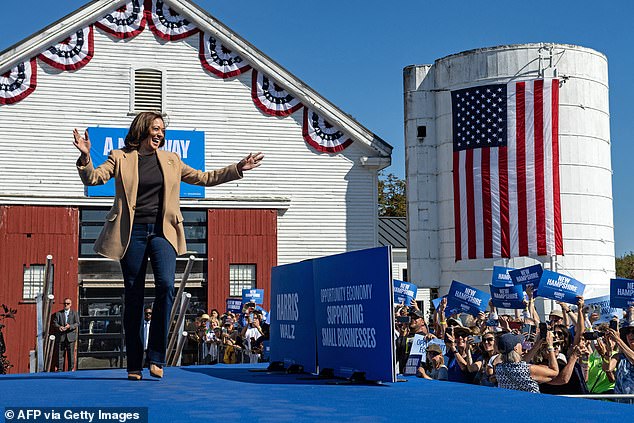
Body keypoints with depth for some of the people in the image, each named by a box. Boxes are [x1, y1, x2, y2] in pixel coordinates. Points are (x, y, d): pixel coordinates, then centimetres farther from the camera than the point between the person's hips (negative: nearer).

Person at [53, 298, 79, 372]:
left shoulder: (74, 313, 9)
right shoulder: (58, 313, 11)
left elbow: (77, 323, 0)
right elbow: (54, 323, 4)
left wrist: (70, 326, -18)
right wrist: (59, 327, -18)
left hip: (71, 336, -1)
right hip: (61, 337, 1)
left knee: (71, 354, 1)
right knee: (60, 354, 1)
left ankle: (71, 369, 7)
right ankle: (60, 370, 5)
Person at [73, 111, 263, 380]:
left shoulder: (170, 160, 16)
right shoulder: (120, 158, 6)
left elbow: (204, 178, 20)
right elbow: (93, 178, -4)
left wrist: (238, 169, 14)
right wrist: (86, 158, -23)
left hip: (162, 232, 2)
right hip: (132, 233, -2)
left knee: (165, 285, -20)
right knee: (133, 297, 0)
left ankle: (156, 358, -12)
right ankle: (134, 366, 8)